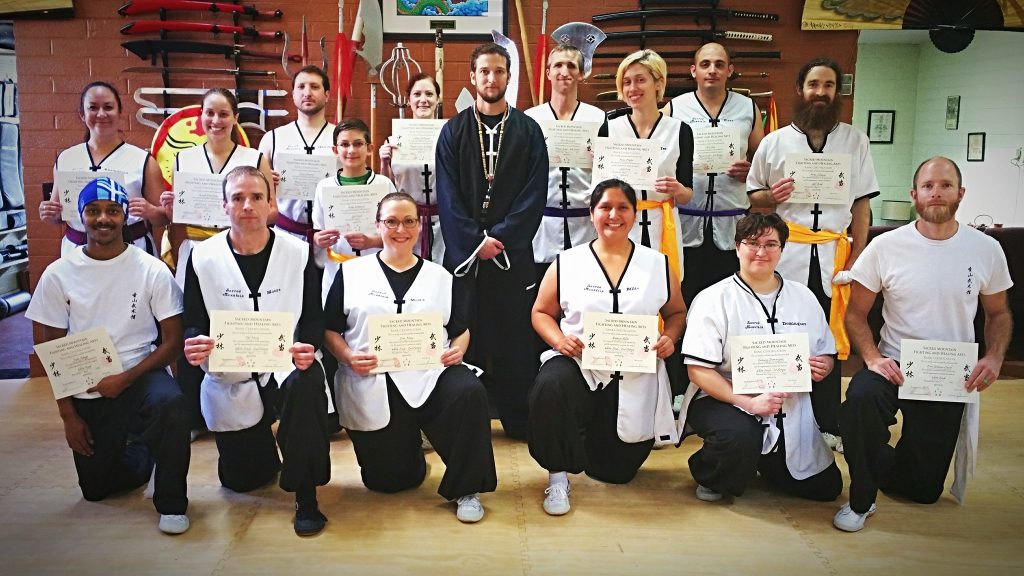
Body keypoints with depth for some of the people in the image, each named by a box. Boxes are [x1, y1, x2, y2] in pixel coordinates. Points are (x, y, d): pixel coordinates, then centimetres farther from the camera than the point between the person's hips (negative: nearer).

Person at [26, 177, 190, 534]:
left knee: (169, 403, -36)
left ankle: (171, 502, -14)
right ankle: (139, 447, 40)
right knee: (96, 489, 6)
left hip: (139, 376, -2)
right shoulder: (59, 274, -2)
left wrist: (125, 379, -19)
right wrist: (68, 414, -1)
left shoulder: (152, 270, -7)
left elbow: (172, 341, -7)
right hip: (85, 392, 3)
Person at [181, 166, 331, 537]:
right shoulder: (202, 258, -2)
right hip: (229, 381, 2)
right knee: (241, 480, 7)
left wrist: (309, 348, -25)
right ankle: (260, 447, 46)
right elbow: (193, 325, -1)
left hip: (285, 369, -1)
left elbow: (314, 318, -2)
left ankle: (306, 497, -23)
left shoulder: (298, 253, -3)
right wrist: (194, 347, -25)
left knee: (307, 384, -38)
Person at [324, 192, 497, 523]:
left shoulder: (440, 276, 14)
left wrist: (458, 349, -8)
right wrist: (349, 357, -11)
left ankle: (466, 490, -14)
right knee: (387, 480, -2)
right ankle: (407, 445, 36)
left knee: (470, 391, -33)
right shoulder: (351, 272, 9)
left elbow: (461, 330, 15)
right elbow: (331, 330, 8)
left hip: (429, 375, 1)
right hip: (372, 386, 0)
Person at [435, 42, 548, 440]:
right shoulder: (453, 131, 8)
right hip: (464, 250, 0)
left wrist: (501, 236, -11)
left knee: (515, 337, 2)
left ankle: (519, 419, 12)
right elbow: (447, 195, 0)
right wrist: (476, 240, -10)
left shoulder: (528, 131, 7)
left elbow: (535, 194, -1)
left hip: (513, 250, 0)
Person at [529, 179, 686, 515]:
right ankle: (558, 474, -16)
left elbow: (676, 312, 14)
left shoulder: (658, 265, 6)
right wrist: (559, 340, -14)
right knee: (549, 386, -39)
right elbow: (541, 313, 7)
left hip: (636, 378, 2)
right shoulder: (567, 263, 2)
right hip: (578, 364, -2)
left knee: (617, 470, 7)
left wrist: (670, 337, -8)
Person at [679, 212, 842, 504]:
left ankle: (761, 460, 31)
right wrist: (748, 403, -24)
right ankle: (707, 476, -2)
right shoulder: (714, 299, -8)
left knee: (826, 488, 4)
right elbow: (698, 370, -14)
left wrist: (822, 366, -11)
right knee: (740, 435, -37)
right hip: (724, 401, -5)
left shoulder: (804, 297, 9)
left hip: (790, 411, 6)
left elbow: (826, 356, 15)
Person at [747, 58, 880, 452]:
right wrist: (773, 196, -10)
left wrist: (857, 257, 0)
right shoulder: (775, 142, 9)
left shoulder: (855, 141, 11)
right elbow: (752, 197, 12)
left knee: (830, 342, 3)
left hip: (833, 253, 1)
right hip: (785, 252, -1)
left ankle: (827, 426, 13)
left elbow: (862, 205, 8)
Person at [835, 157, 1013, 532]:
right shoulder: (885, 247, -9)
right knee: (861, 397, -39)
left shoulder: (986, 250, -3)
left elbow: (998, 313, 10)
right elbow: (855, 313, -4)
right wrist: (872, 358, -22)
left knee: (924, 490, 9)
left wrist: (994, 357, -9)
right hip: (894, 367, -2)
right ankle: (861, 500, -15)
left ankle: (880, 463, 45)